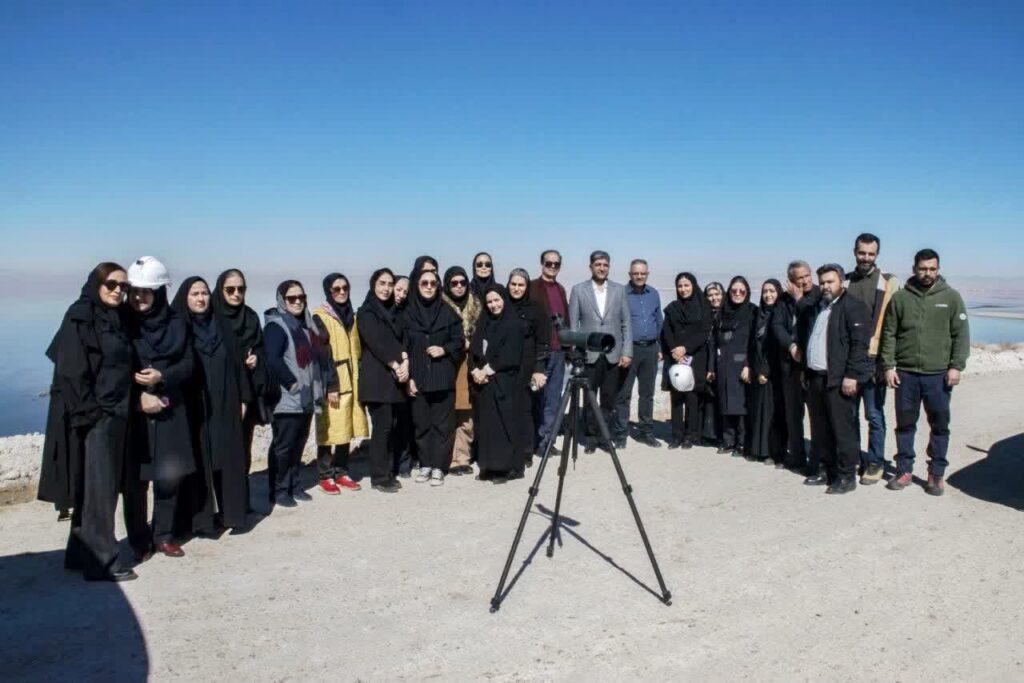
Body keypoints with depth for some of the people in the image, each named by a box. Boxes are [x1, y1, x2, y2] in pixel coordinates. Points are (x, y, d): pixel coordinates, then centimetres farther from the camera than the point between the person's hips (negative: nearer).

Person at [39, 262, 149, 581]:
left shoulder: (118, 318, 13)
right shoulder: (80, 317, -10)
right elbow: (72, 371, -16)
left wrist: (134, 400, 8)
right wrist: (90, 413, -17)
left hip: (118, 413, 8)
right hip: (93, 416, -8)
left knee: (106, 485, 12)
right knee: (98, 488, -3)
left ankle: (82, 554, 23)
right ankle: (102, 560, 6)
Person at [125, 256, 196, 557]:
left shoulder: (174, 322, 5)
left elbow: (188, 363, 4)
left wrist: (162, 377, -13)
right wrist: (139, 395, -13)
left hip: (170, 408, 2)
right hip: (134, 410, -2)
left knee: (170, 475, 1)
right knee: (136, 476, 1)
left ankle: (165, 535, 14)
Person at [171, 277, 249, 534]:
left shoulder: (219, 326, 10)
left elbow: (235, 364, 10)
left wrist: (241, 398, 5)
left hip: (224, 405, 4)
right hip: (193, 407, -3)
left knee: (228, 459, 5)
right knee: (199, 461, 0)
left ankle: (230, 512, 15)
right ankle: (201, 518, 8)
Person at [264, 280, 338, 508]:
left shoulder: (307, 324, 16)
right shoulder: (276, 325, -8)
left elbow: (321, 356, 16)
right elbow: (272, 359, -20)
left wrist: (330, 386, 12)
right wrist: (292, 383, -18)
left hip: (307, 398, 7)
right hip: (287, 398, -7)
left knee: (299, 444, 13)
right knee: (283, 445, -1)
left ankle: (293, 485, 24)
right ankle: (278, 490, 9)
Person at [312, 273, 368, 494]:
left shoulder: (351, 316, 17)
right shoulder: (320, 317, -4)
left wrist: (358, 378, 14)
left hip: (350, 381, 6)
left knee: (346, 427, 8)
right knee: (329, 429, -5)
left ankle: (341, 472, 18)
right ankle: (325, 475, 6)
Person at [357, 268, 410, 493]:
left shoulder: (393, 312, 18)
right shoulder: (366, 312, -1)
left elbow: (402, 339, 11)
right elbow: (376, 343, -10)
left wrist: (405, 362, -6)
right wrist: (396, 365, -11)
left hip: (395, 377, 6)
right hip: (376, 378, -6)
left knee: (391, 425, 5)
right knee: (382, 426, -8)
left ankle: (388, 473, 13)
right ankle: (379, 477, 0)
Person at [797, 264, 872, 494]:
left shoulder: (852, 307, -7)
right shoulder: (816, 308, 19)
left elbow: (859, 343, -14)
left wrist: (851, 375, -19)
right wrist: (805, 369, 18)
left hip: (838, 380, -8)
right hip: (815, 378, 8)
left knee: (843, 429, -5)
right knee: (820, 429, 12)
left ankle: (846, 476, 2)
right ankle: (829, 470, 22)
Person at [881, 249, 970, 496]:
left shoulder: (951, 297, 2)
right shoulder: (900, 297, 3)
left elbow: (961, 334, 1)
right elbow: (889, 335, 4)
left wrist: (956, 366, -7)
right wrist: (888, 366, -2)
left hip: (939, 374, -1)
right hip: (905, 373, 1)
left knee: (940, 425, 6)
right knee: (905, 424, 9)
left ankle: (936, 474, 17)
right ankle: (904, 471, 20)